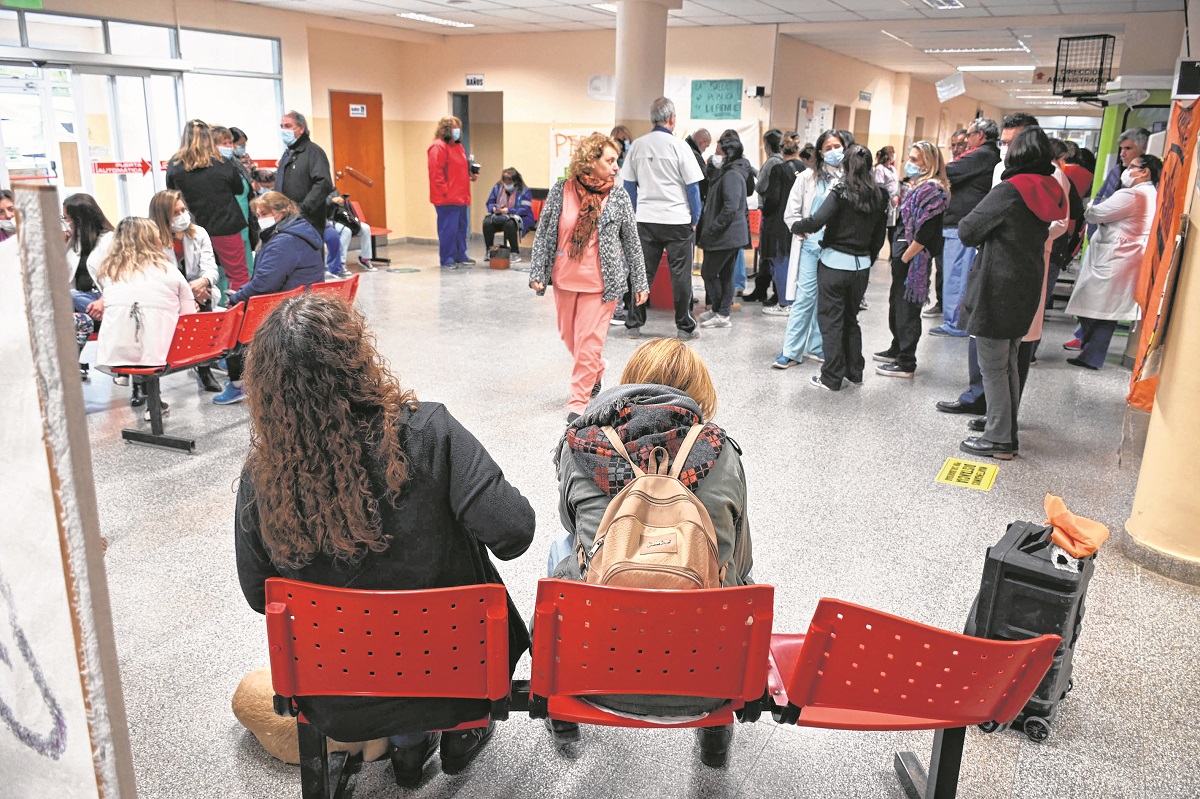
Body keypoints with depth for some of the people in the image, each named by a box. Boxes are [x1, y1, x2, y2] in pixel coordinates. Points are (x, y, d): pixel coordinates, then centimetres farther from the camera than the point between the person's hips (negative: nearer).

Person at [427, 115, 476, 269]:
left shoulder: (458, 146, 20)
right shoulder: (438, 147, -10)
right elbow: (436, 173, -17)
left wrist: (469, 175, 10)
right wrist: (445, 191, -20)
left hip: (460, 197, 10)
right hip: (447, 198, -9)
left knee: (461, 227, 14)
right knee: (448, 229, -8)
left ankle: (460, 256, 23)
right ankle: (447, 259, -2)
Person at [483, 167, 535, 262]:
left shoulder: (524, 191, -5)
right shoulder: (497, 188, 11)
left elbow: (525, 209, -14)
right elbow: (490, 203, 13)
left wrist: (508, 211, -24)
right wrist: (494, 209, -12)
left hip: (519, 218, -4)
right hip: (499, 216, 4)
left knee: (509, 224, -40)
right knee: (487, 222, -27)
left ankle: (515, 253, -26)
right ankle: (488, 251, -10)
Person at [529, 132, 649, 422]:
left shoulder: (618, 197, -3)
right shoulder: (561, 191, -2)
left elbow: (632, 242, 2)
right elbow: (543, 233, 3)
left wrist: (640, 283, 3)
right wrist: (537, 273, -1)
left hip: (601, 282, -2)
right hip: (565, 278, 3)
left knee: (590, 341, -6)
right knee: (569, 336, 17)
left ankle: (579, 401, 3)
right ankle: (595, 373, 44)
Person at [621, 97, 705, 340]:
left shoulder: (637, 146, 4)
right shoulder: (678, 147, -7)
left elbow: (629, 184, 9)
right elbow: (692, 186, -4)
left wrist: (636, 216, 16)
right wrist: (695, 220, 5)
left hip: (645, 220, 3)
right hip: (677, 220, -3)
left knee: (642, 273, 9)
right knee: (680, 274, 5)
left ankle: (633, 324, 12)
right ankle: (685, 327, 12)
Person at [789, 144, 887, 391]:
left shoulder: (841, 193, -12)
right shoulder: (879, 197, 6)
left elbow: (816, 221, -23)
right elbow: (879, 236, 13)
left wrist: (797, 227, -5)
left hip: (834, 264, -5)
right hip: (861, 266, 5)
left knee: (831, 320, 3)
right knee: (851, 318, 19)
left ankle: (832, 377, 7)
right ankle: (854, 371, 25)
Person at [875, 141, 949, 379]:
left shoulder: (932, 189, -16)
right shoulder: (918, 186, 14)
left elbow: (925, 233, -22)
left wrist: (905, 257, -19)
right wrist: (898, 256, 13)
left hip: (914, 260, -10)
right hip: (903, 257, 10)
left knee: (907, 309, -4)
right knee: (897, 304, 20)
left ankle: (906, 364, 4)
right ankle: (897, 350, 36)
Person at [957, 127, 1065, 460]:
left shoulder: (1008, 191, -17)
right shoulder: (1049, 192, 7)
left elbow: (967, 232, -13)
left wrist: (966, 221, 8)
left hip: (996, 291, -8)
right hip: (1026, 291, 8)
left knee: (993, 367, 1)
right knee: (1008, 364, 18)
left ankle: (999, 440, 7)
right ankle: (1007, 433, 28)